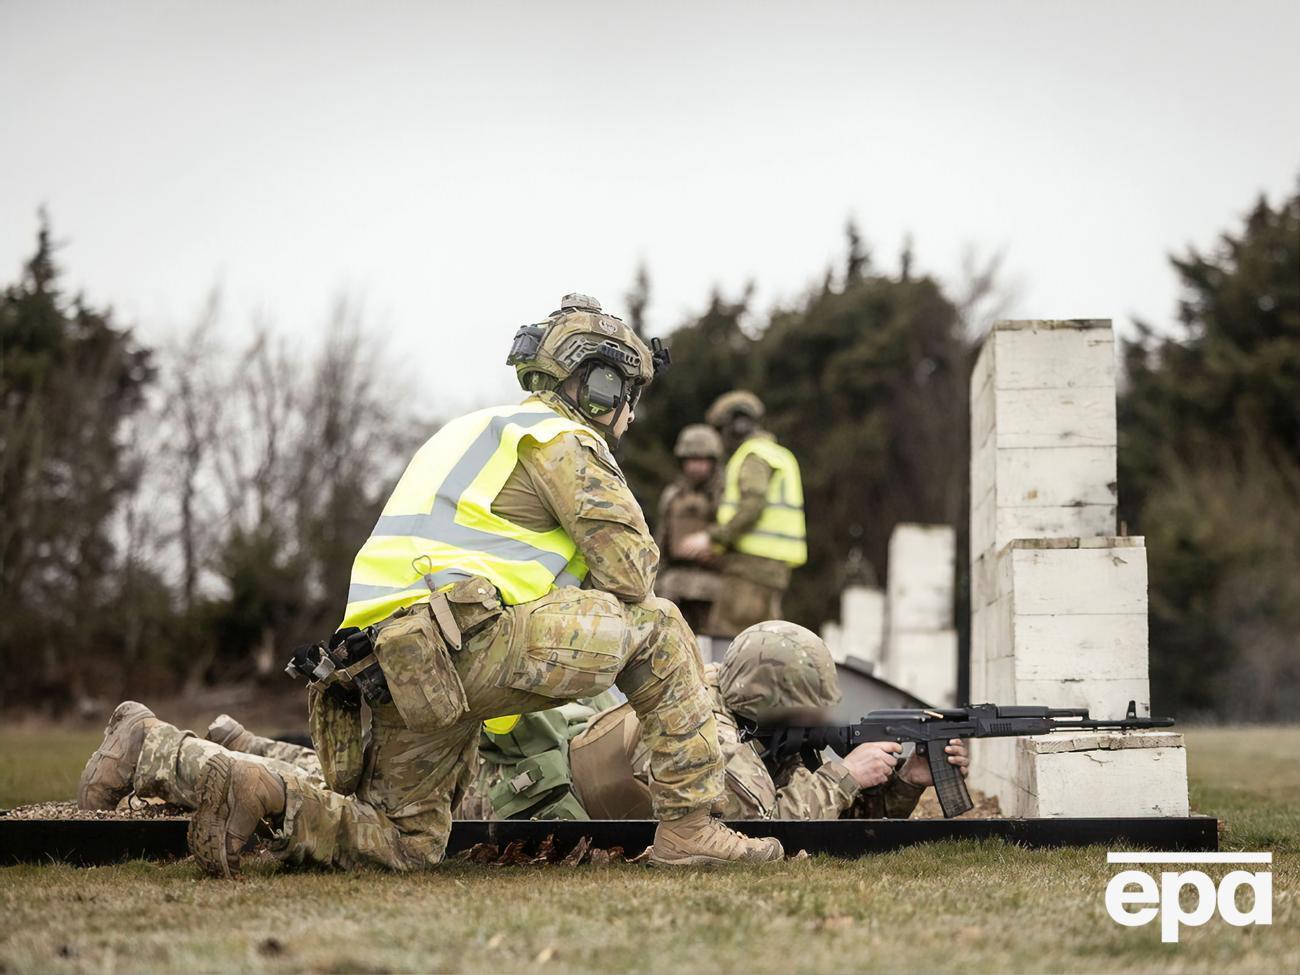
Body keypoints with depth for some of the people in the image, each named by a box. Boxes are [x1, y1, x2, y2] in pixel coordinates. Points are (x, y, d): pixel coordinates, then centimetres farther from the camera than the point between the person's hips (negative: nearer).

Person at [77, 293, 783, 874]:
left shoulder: (481, 431, 32)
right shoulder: (560, 438, 2)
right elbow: (631, 567, -4)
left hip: (399, 662, 9)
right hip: (462, 641, -9)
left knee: (402, 845, 12)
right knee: (654, 626, -2)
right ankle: (690, 826, -4)